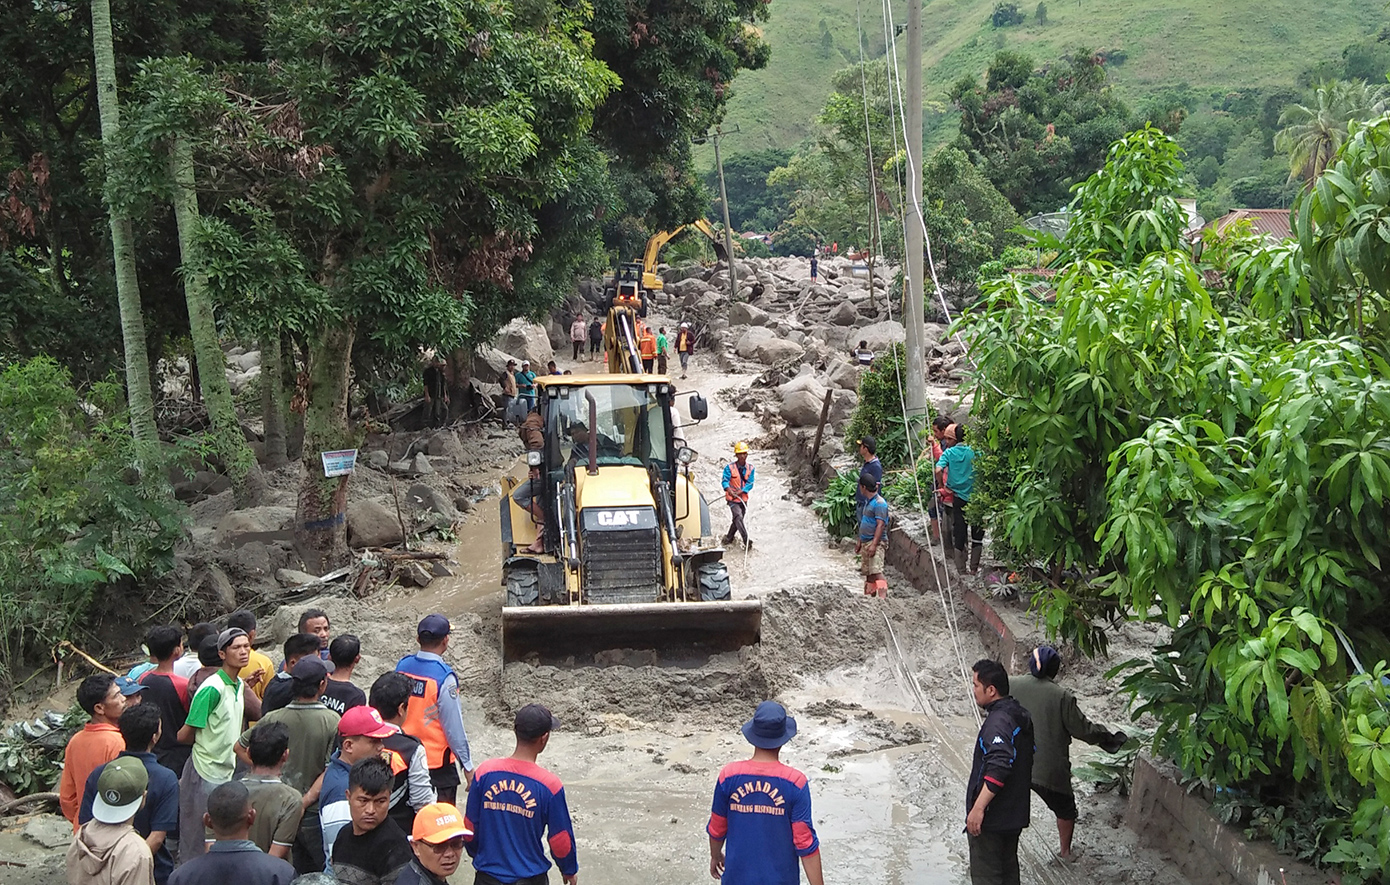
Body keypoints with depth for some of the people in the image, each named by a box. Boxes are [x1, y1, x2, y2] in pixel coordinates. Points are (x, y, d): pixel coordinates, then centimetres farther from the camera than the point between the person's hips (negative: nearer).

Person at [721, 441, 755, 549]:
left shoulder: (750, 468, -1)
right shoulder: (729, 467, -11)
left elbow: (750, 483, -5)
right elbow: (725, 481, -17)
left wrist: (740, 492, -21)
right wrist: (729, 491, -36)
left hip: (743, 498, 5)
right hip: (732, 499, -5)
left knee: (737, 520, 15)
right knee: (738, 517, -20)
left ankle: (728, 538, 36)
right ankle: (746, 541, -21)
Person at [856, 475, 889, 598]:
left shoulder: (879, 503, -13)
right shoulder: (868, 502, 17)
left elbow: (880, 525, -20)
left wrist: (874, 544, -25)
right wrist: (860, 542, 25)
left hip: (876, 543, -10)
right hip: (866, 542, 10)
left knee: (876, 572, -20)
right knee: (868, 573, 11)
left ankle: (883, 597, -28)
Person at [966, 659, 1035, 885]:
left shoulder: (998, 721, -23)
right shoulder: (1020, 715, 7)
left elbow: (998, 769, -34)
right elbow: (1026, 760, 18)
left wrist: (978, 808, -32)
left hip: (991, 816, -10)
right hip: (1014, 813, 10)